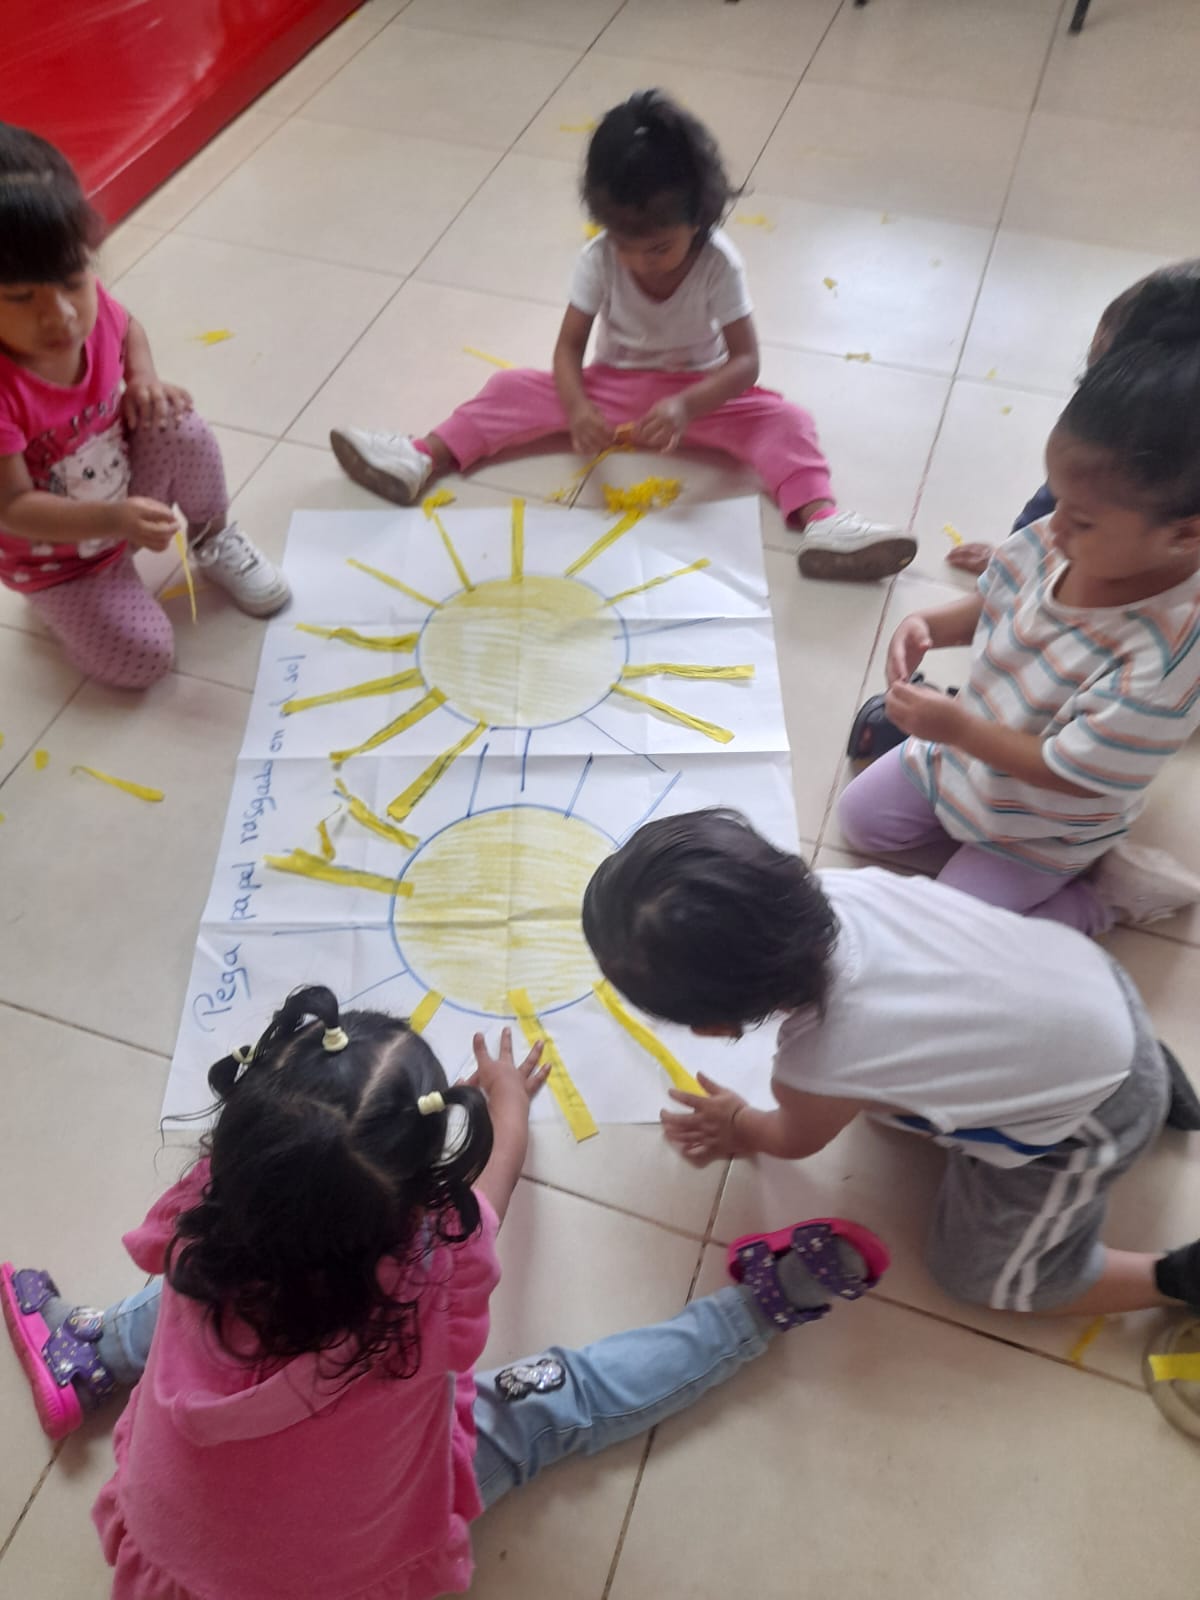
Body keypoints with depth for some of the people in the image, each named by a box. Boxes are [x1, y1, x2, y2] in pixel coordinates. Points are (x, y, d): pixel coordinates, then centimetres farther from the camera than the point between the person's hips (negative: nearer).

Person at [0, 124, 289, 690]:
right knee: (143, 658, -14)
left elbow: (129, 328, 7)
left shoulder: (89, 307, -19)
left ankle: (212, 539, 6)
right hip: (54, 557, -4)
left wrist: (145, 379, -14)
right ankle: (69, 605, 19)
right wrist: (113, 520, -44)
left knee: (182, 431, -22)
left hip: (132, 493, 4)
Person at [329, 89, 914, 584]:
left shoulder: (718, 264, -23)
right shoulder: (599, 258, -18)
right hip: (614, 385, 2)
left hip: (700, 391, -2)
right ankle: (421, 459, -19)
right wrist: (576, 408, -39)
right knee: (515, 389, -14)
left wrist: (685, 407, -45)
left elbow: (745, 360, -26)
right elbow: (569, 347, -17)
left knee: (784, 421, -27)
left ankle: (822, 521, -43)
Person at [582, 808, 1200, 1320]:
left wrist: (737, 1124, 16)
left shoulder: (816, 1070, -35)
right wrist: (749, 1129, 9)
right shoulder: (834, 889, -21)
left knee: (982, 1275, 13)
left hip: (1089, 1118, -5)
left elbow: (798, 1141, -6)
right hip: (1090, 980, 5)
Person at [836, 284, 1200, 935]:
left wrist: (958, 728, -30)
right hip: (968, 751, 7)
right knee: (857, 816, 15)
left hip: (1042, 828, -7)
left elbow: (1071, 775, -30)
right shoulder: (1051, 545, -20)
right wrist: (929, 624, -19)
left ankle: (1105, 890, 13)